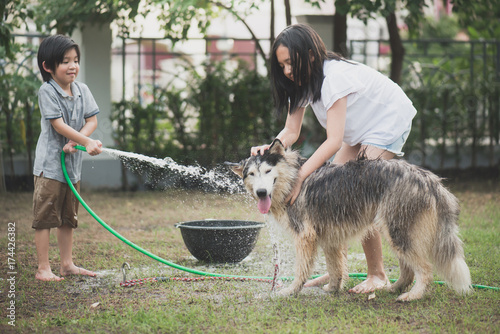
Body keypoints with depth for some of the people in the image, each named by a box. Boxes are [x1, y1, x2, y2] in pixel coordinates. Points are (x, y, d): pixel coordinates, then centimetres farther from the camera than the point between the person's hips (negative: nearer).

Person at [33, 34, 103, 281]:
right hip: (50, 163, -7)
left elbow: (92, 121, 2)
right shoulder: (47, 91, -12)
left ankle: (67, 264, 23)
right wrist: (87, 142, -23)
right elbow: (58, 125, -18)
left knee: (68, 218, 14)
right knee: (45, 217, -5)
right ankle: (43, 268, -1)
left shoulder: (82, 90, 6)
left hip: (72, 162, 7)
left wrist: (74, 143, -14)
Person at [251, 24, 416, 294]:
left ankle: (377, 276, -7)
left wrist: (300, 176, -44)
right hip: (359, 130, 9)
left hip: (390, 122, -9)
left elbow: (333, 141, -37)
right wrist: (270, 148, -29)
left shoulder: (334, 78, -33)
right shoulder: (301, 81, -7)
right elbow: (291, 131, -8)